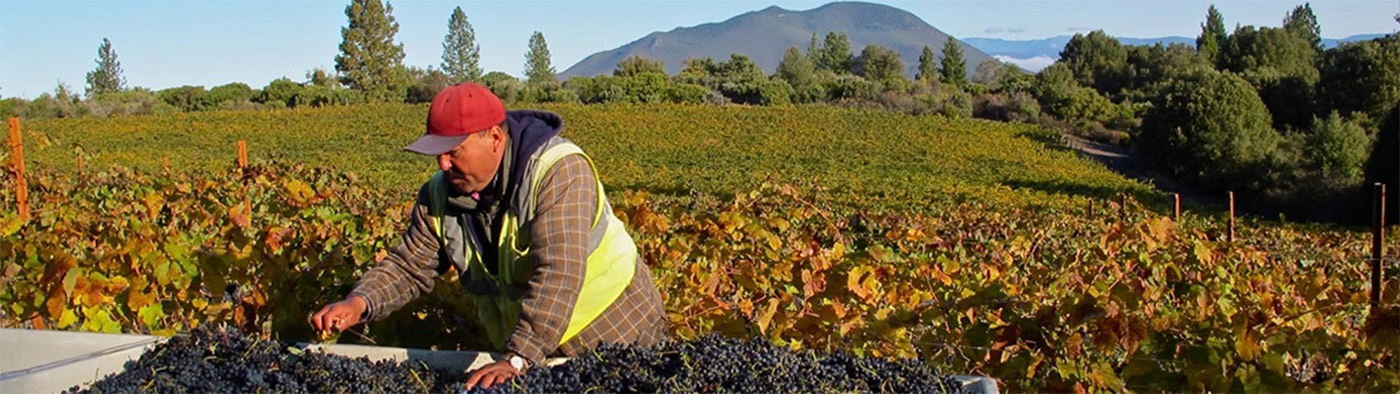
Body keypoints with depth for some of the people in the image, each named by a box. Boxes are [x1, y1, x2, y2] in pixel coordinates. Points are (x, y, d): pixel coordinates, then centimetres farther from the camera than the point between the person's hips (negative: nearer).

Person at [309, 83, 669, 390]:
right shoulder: (440, 196, -2)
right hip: (524, 353, 5)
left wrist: (517, 358, -40)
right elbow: (408, 267, 2)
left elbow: (558, 274, -33)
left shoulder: (558, 172, -24)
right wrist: (359, 302, -18)